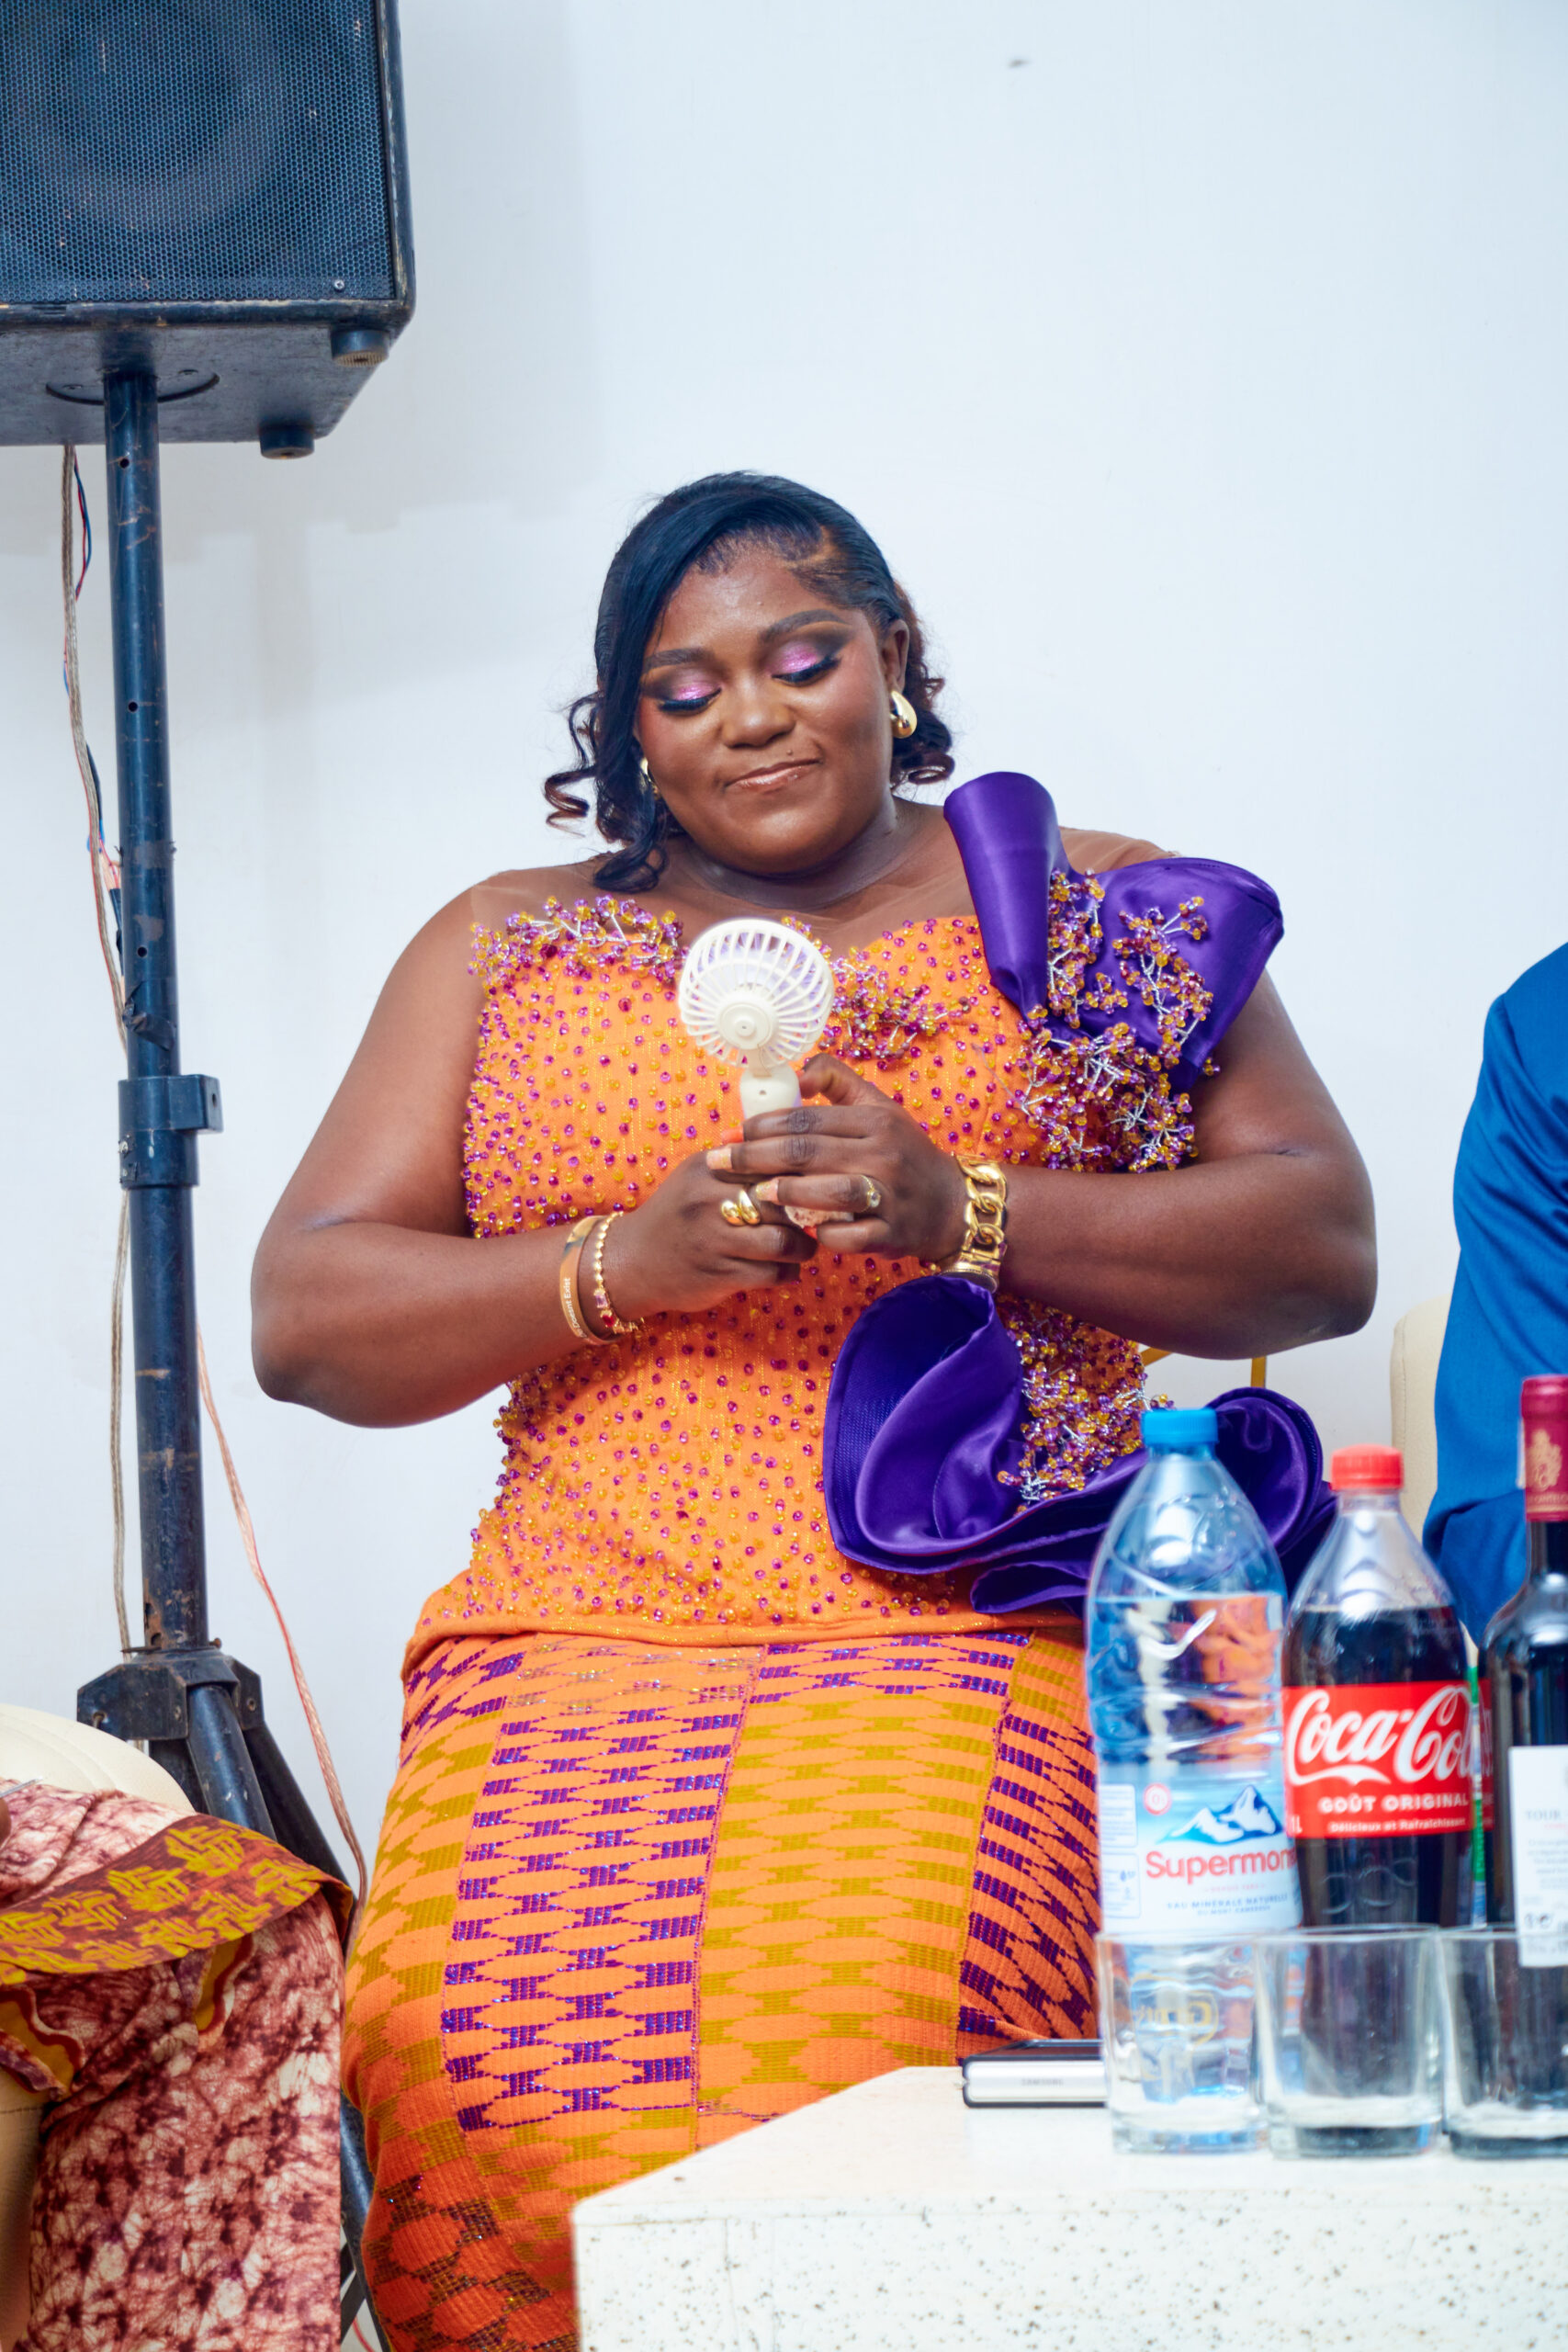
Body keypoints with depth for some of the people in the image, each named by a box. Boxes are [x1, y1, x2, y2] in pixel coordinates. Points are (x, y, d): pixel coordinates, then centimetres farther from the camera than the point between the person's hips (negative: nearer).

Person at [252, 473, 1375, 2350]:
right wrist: (628, 1263, -4)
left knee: (862, 2025, -33)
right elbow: (302, 1316, 14)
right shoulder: (505, 952, 21)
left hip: (979, 1624, -2)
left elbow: (1325, 1246, 7)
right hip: (585, 1636, 2)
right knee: (488, 2053, -29)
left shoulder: (1093, 912, 17)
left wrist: (961, 1211, -7)